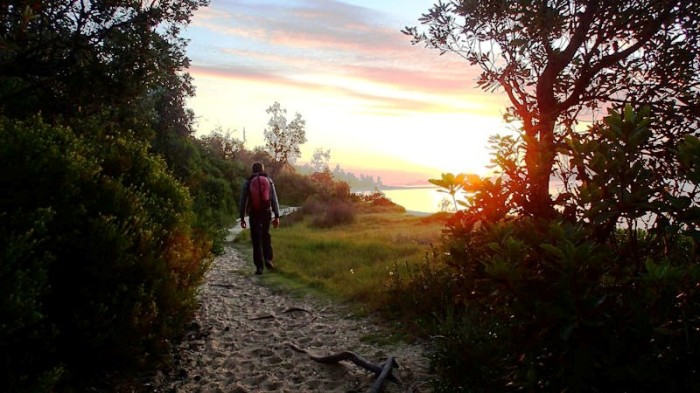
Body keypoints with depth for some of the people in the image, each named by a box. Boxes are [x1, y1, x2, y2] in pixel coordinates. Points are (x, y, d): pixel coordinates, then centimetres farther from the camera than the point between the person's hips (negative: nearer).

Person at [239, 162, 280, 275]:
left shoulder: (247, 183, 1)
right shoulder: (269, 181, 4)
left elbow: (242, 202, -1)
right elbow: (274, 200, 0)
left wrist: (242, 218, 5)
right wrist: (277, 216, 2)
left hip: (254, 214, -1)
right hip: (267, 213, 1)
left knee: (256, 240, 5)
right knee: (266, 236, 22)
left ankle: (259, 267, 4)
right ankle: (268, 259, 8)